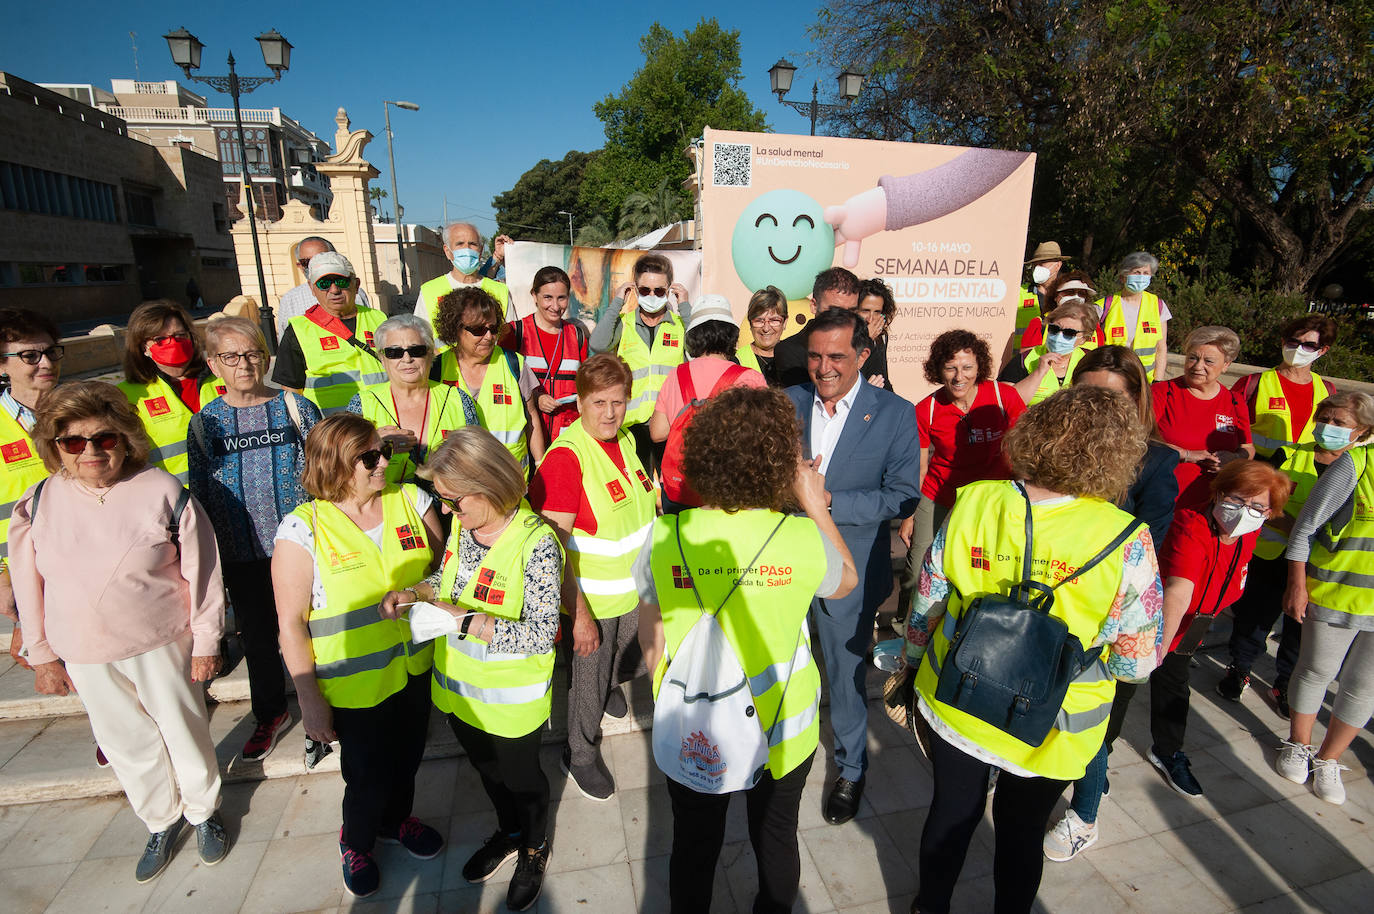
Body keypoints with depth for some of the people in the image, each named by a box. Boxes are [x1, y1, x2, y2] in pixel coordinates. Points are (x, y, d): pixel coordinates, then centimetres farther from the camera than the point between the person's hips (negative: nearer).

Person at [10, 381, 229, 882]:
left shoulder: (162, 491, -14)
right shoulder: (36, 506, -5)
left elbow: (202, 571, -8)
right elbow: (28, 589, 7)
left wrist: (206, 642, -6)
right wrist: (42, 656, 9)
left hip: (163, 647, -3)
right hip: (85, 659, 3)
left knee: (186, 733, 12)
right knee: (126, 745, 18)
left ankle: (204, 811, 38)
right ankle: (161, 822, 42)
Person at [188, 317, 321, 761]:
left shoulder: (296, 407, -3)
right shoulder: (203, 423, 1)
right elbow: (200, 494, 7)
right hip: (241, 554, 2)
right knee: (257, 636, 16)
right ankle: (270, 715, 37)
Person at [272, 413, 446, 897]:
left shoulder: (411, 501, -6)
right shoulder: (302, 530, -17)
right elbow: (290, 622, -12)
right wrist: (309, 698, -10)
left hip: (416, 669, 4)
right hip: (355, 686, -4)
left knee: (407, 759, 23)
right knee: (368, 777, 13)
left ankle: (396, 820, 55)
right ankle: (356, 841, 47)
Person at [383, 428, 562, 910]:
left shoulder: (536, 543, -30)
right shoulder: (462, 525, -7)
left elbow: (540, 635, -30)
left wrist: (465, 620, -30)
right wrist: (415, 591, -9)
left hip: (510, 698, -6)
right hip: (460, 687, 7)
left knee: (520, 775, 20)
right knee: (486, 767, 29)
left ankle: (535, 847, 50)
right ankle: (509, 832, 58)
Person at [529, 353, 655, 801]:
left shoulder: (624, 439, -3)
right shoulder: (565, 455, -27)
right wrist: (578, 613, -24)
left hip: (633, 589, 7)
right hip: (591, 598, -7)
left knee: (628, 662, 28)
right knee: (589, 676, 15)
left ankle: (609, 686, 62)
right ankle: (581, 753, 42)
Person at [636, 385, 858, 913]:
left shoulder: (665, 537, -22)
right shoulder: (803, 538, -24)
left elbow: (650, 637, -6)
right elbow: (846, 581, 1)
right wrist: (815, 506, 2)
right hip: (783, 731, 0)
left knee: (694, 849, 26)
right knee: (776, 839, 28)